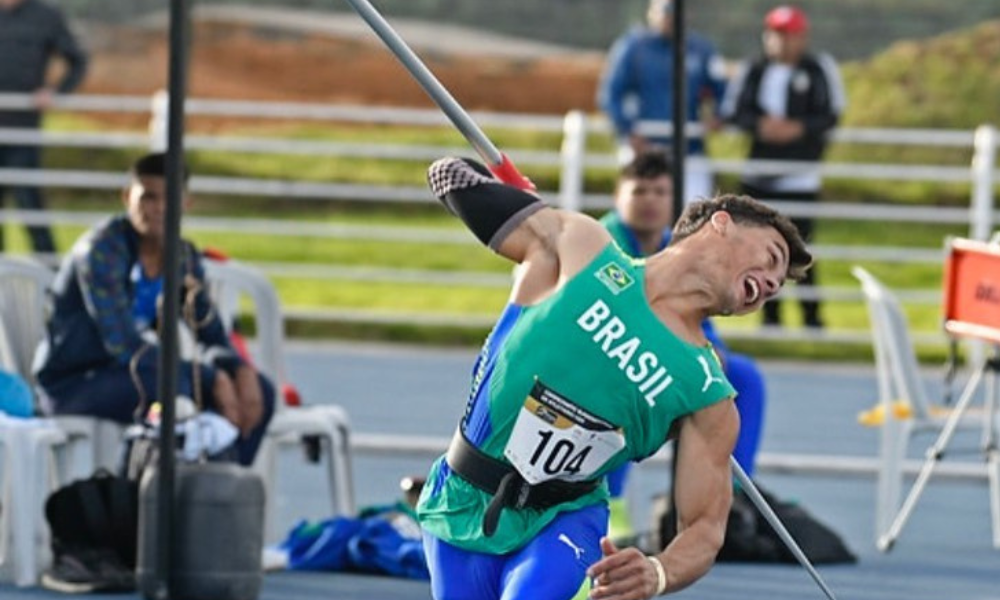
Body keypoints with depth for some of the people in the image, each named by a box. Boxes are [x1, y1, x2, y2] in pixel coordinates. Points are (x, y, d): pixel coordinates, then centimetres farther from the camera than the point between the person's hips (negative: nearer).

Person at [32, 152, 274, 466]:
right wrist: (212, 379, -29)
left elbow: (211, 337, 6)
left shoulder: (184, 258, 5)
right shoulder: (102, 250, -18)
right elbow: (124, 345, -26)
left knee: (260, 391, -6)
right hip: (73, 382, -8)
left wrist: (242, 371, -19)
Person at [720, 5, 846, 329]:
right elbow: (733, 111, 4)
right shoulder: (752, 71, 8)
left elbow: (831, 114, -3)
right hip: (759, 175, 3)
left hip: (800, 175, -3)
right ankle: (770, 313, 14)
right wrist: (760, 125, -15)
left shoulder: (819, 69, -1)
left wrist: (799, 128, -18)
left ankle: (811, 314, 3)